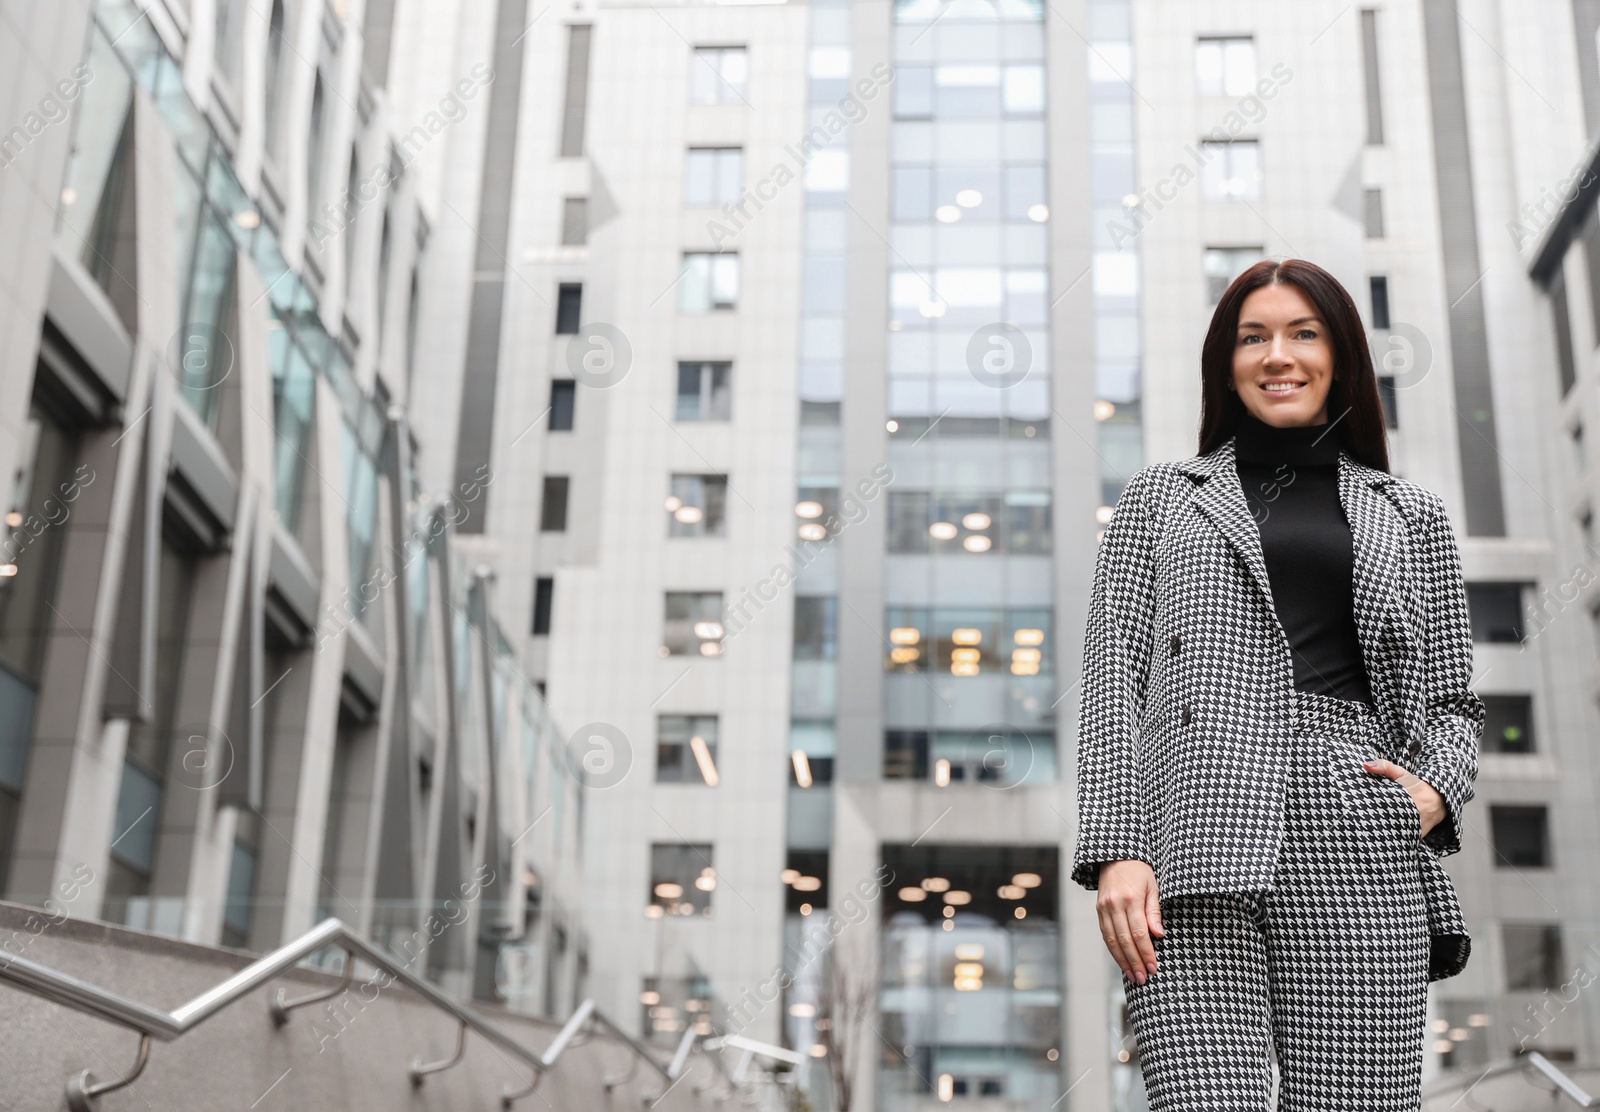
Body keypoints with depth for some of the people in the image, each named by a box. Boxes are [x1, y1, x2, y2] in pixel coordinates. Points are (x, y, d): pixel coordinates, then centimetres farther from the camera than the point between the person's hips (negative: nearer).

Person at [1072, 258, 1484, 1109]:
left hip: (1359, 846, 1)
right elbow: (1114, 675, 9)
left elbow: (1453, 699, 22)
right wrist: (1117, 848, -5)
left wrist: (1435, 791, -2)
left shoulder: (1411, 515, 22)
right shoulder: (1160, 496, 19)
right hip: (1198, 845, -1)